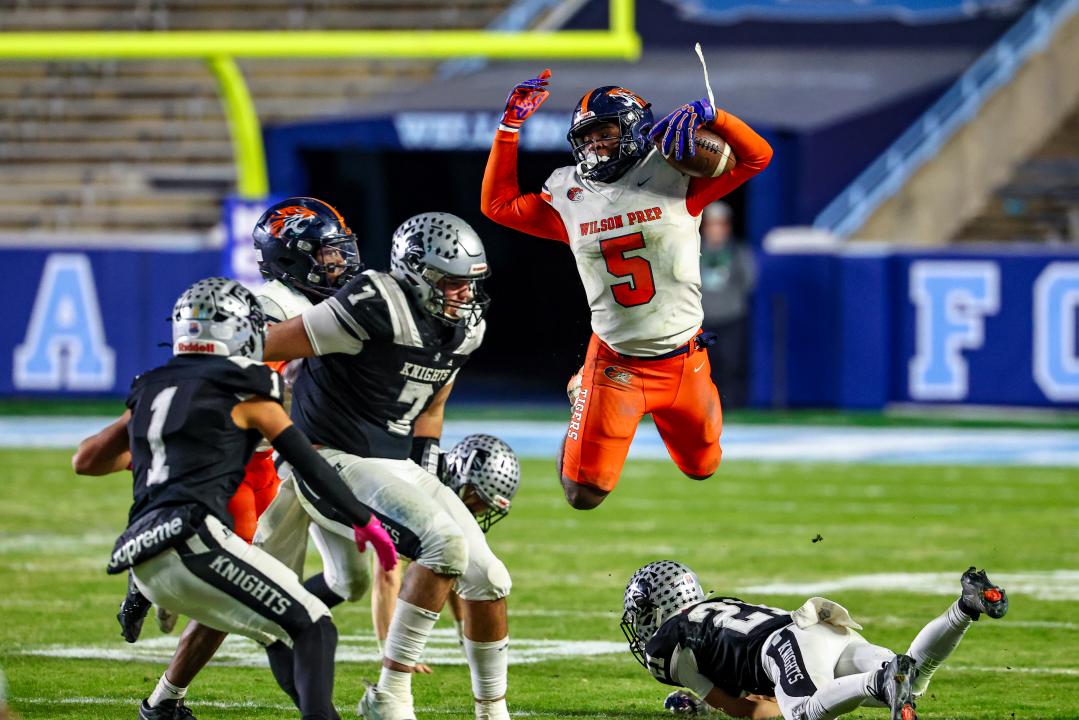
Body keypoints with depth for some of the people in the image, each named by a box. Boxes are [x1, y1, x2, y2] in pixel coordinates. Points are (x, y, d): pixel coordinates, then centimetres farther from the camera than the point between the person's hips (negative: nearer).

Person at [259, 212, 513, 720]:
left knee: (487, 579, 3)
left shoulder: (464, 329, 5)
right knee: (444, 545, -26)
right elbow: (268, 346, -16)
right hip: (333, 463, -9)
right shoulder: (378, 308, -23)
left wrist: (430, 481, 12)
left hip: (397, 464, 9)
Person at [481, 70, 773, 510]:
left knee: (702, 467, 19)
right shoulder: (569, 200, -2)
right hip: (616, 364, 0)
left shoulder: (674, 180, -8)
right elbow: (497, 204, 9)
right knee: (585, 493, -4)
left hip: (684, 359, 0)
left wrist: (706, 115, -26)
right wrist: (510, 126, 2)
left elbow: (757, 156, -11)